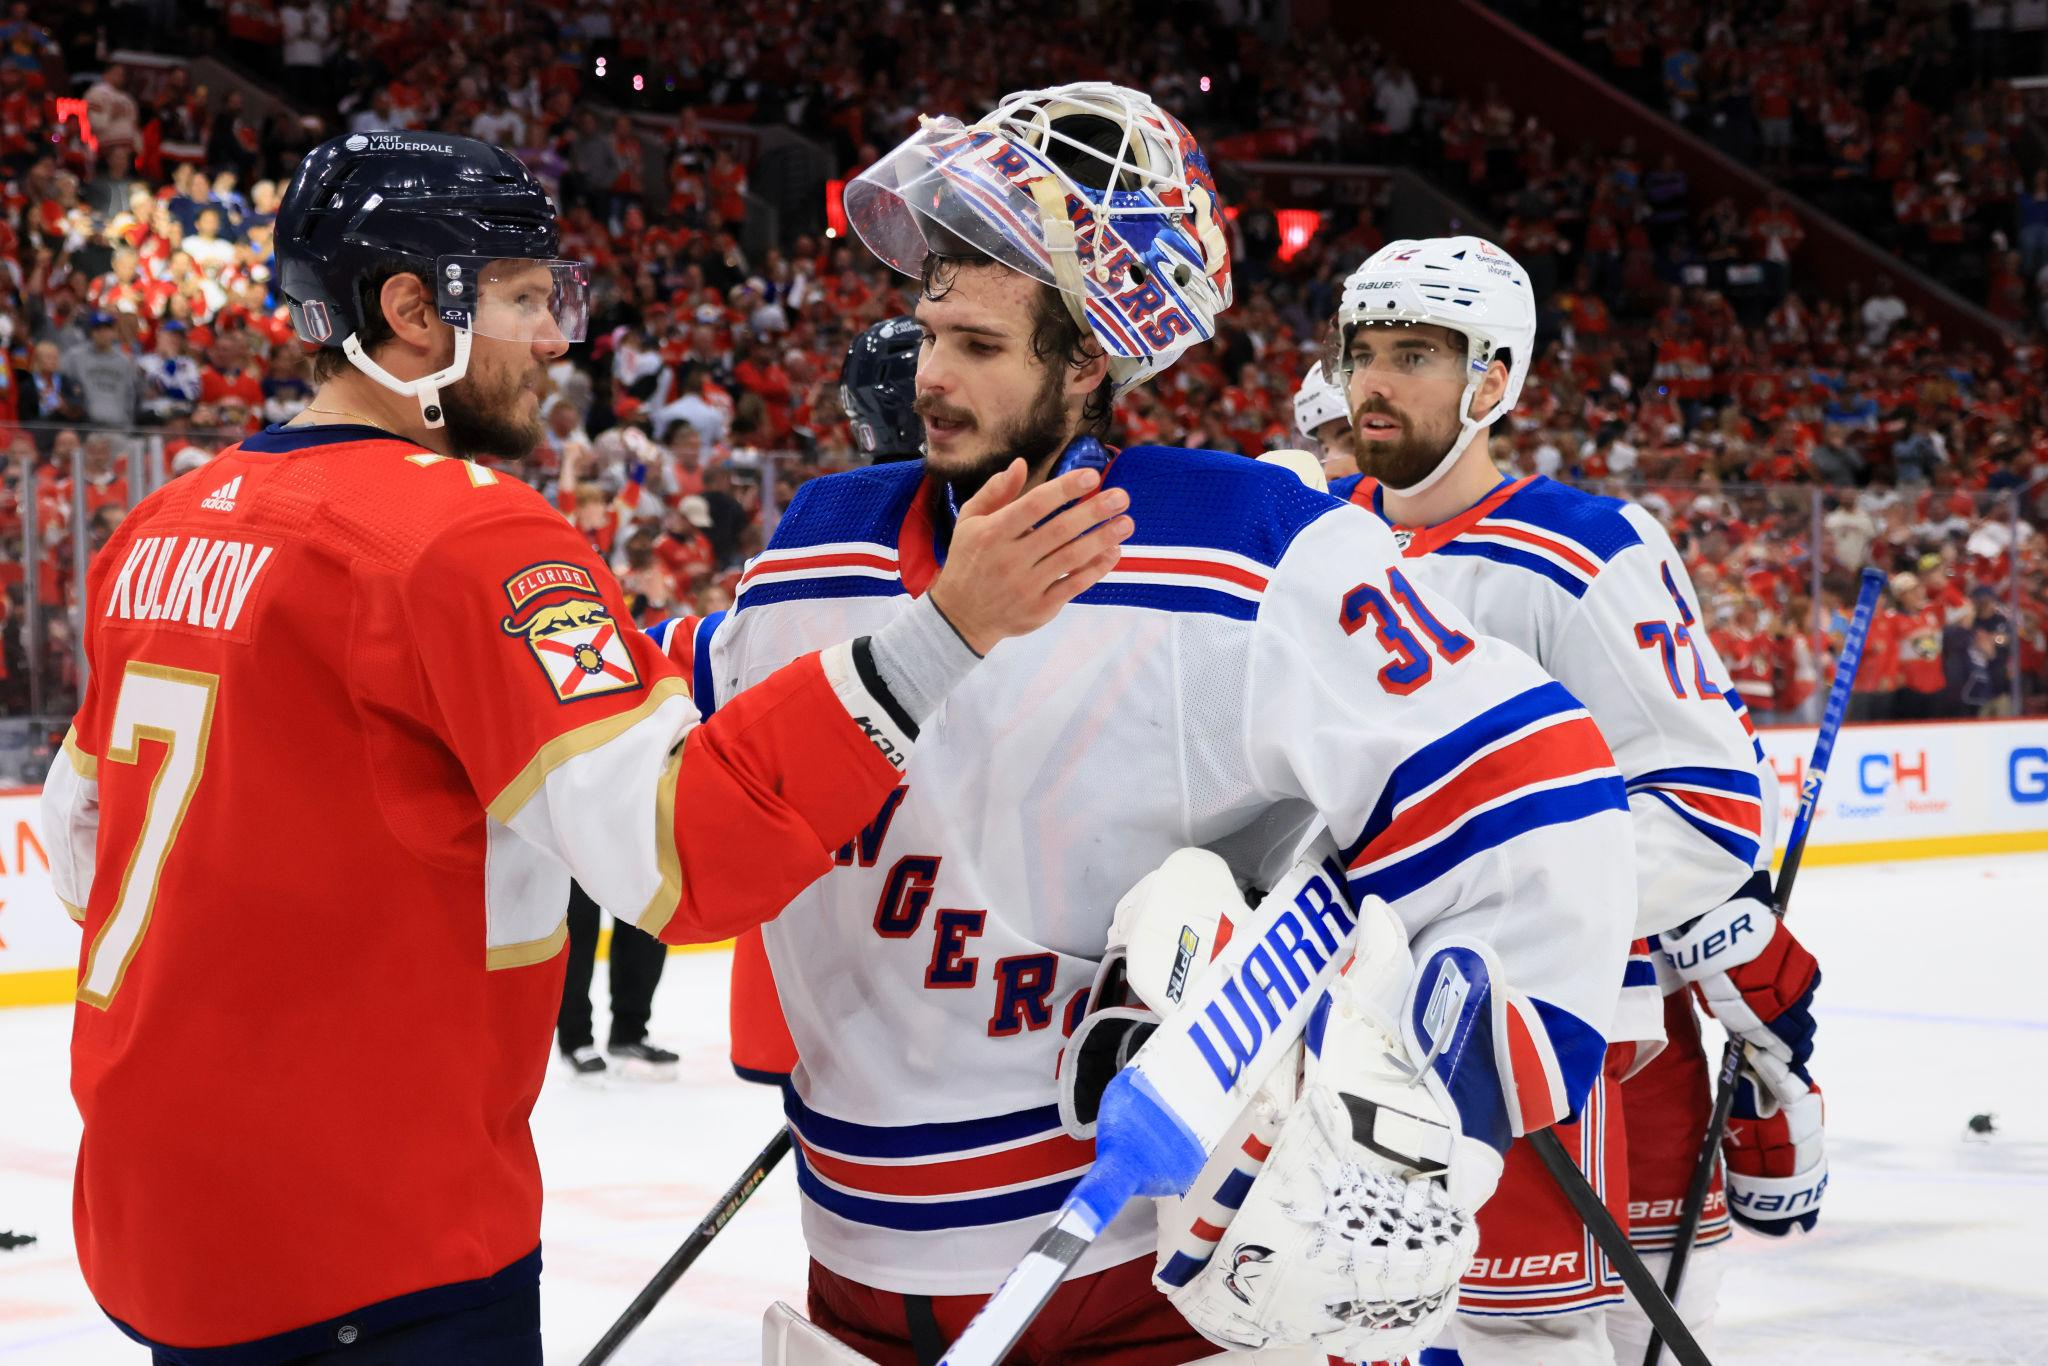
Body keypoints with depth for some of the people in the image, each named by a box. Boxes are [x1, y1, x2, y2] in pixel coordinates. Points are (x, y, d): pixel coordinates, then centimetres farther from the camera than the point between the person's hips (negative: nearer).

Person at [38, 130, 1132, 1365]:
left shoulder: (162, 530, 9)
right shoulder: (466, 532, -17)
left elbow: (84, 841, 19)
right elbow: (672, 843, -28)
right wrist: (945, 632, -31)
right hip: (370, 1255, -9)